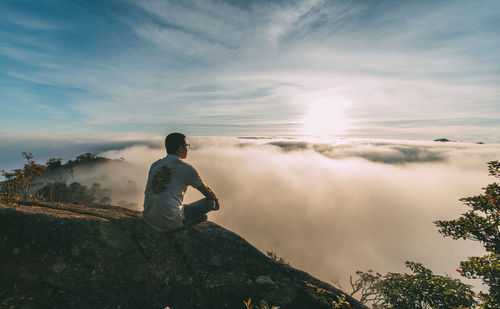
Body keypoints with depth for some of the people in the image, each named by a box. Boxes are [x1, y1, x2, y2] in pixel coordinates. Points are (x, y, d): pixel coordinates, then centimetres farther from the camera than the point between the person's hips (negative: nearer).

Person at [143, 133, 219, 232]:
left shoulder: (154, 165, 8)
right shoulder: (186, 168, -10)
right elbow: (207, 191, 4)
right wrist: (216, 200, 28)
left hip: (148, 220, 7)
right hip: (170, 224, -7)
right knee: (210, 201, 1)